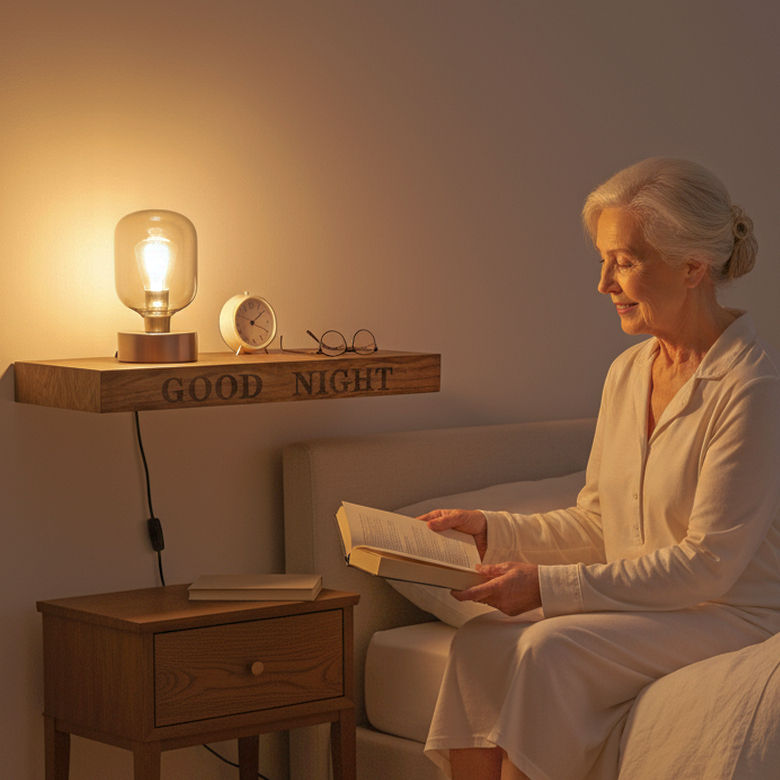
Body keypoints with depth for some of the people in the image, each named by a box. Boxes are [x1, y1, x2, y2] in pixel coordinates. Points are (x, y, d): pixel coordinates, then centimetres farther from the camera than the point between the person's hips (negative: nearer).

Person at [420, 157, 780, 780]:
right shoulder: (627, 373, 11)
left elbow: (709, 562, -19)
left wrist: (551, 586, -21)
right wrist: (492, 531, 0)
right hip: (640, 607, 7)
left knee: (551, 647, -28)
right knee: (478, 640, -17)